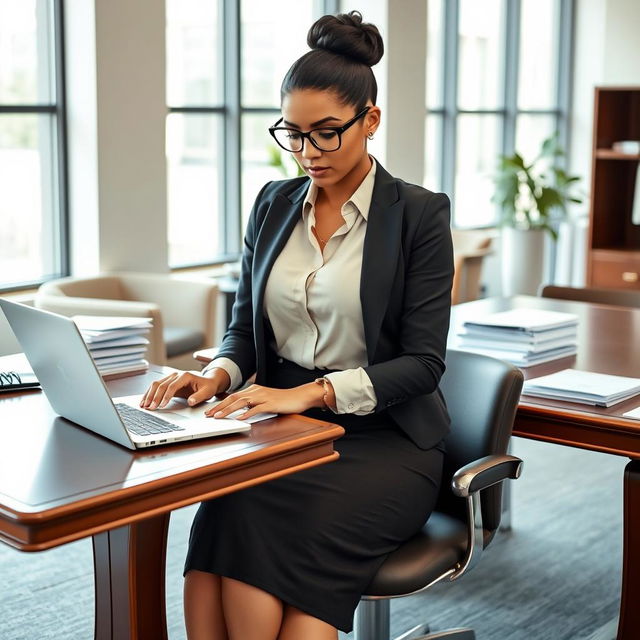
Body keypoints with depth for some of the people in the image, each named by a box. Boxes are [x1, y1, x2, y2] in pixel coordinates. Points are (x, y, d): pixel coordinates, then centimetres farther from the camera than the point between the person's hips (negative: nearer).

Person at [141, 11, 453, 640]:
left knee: (256, 532, -31)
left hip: (382, 440, -3)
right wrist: (218, 374, -8)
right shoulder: (273, 205, 11)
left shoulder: (418, 214, -4)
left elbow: (422, 363, -8)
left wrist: (313, 391, -20)